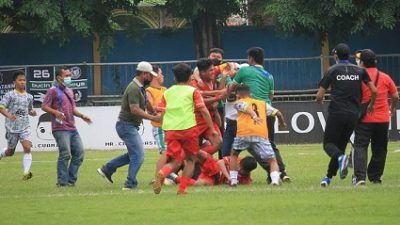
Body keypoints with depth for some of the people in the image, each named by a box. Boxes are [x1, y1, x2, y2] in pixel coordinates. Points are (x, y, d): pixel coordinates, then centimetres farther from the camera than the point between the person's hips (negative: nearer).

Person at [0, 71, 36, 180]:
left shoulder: (29, 97, 9)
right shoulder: (10, 95, -6)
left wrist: (32, 112, -1)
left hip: (25, 127, 3)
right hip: (12, 127, -3)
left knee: (27, 147, -19)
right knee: (10, 152, 10)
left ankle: (26, 172, -23)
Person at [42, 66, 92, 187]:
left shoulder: (69, 91, 22)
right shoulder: (53, 91, -3)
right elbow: (44, 106, -8)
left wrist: (82, 116, 13)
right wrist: (55, 112, -25)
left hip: (72, 128, 8)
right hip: (60, 129, -8)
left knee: (79, 152, 4)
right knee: (65, 154, -13)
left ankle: (71, 180, 12)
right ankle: (62, 181, -6)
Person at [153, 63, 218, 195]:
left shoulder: (167, 92, 17)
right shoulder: (192, 91, 8)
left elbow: (162, 114, 12)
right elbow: (204, 111, 1)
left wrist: (165, 132, 21)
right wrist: (212, 129, 5)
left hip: (170, 130, 3)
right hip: (188, 128, -3)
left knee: (175, 162, 8)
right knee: (190, 159, 15)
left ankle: (162, 173, -27)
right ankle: (182, 189, 2)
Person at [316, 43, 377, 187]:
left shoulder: (333, 70, -1)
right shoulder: (359, 71, 8)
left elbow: (319, 96, -3)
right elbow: (374, 91, 3)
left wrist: (319, 101, 22)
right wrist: (371, 105, 23)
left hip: (336, 112, -4)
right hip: (353, 114, 4)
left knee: (329, 144, 0)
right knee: (341, 145, 14)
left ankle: (340, 157, -33)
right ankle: (329, 177, 13)